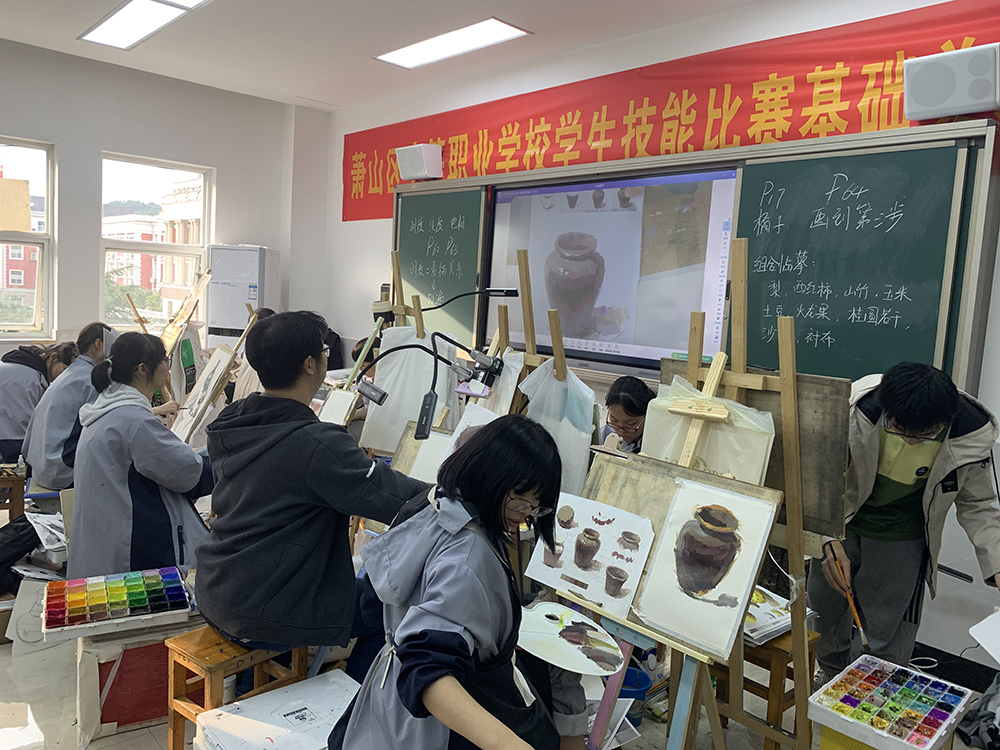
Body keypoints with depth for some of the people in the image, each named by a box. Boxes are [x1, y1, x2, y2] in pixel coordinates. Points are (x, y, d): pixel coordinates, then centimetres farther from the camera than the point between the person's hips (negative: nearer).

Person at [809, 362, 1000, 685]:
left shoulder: (972, 436, -23)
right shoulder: (855, 410, -28)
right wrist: (830, 541, -29)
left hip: (903, 540, -1)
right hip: (842, 525, 1)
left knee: (889, 641, 1)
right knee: (824, 602, 18)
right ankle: (833, 668, 50)